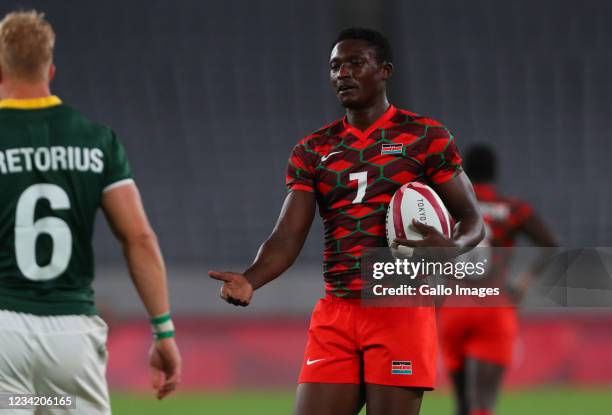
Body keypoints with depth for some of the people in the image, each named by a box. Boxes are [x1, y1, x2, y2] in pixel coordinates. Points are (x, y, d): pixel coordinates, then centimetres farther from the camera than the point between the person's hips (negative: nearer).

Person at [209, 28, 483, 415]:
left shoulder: (425, 136, 2)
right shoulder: (312, 151, 12)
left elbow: (472, 219, 4)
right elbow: (287, 237, 4)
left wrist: (452, 246, -21)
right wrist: (250, 281, -16)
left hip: (400, 313, -4)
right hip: (334, 314, 4)